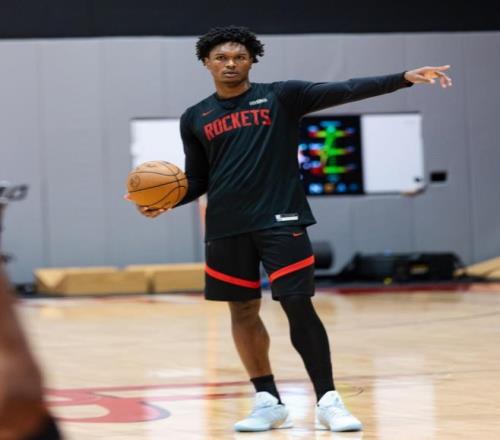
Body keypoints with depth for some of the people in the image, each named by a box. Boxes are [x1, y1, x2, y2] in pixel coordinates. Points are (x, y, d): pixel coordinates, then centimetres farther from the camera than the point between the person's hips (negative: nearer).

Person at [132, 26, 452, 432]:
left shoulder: (280, 97, 1)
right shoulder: (195, 119, 10)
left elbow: (344, 91, -8)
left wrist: (404, 78, -19)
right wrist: (165, 201, -3)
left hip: (280, 220, -3)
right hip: (227, 228, 3)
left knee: (299, 306, -9)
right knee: (243, 311, 6)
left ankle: (328, 401, -3)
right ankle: (269, 402, 17)